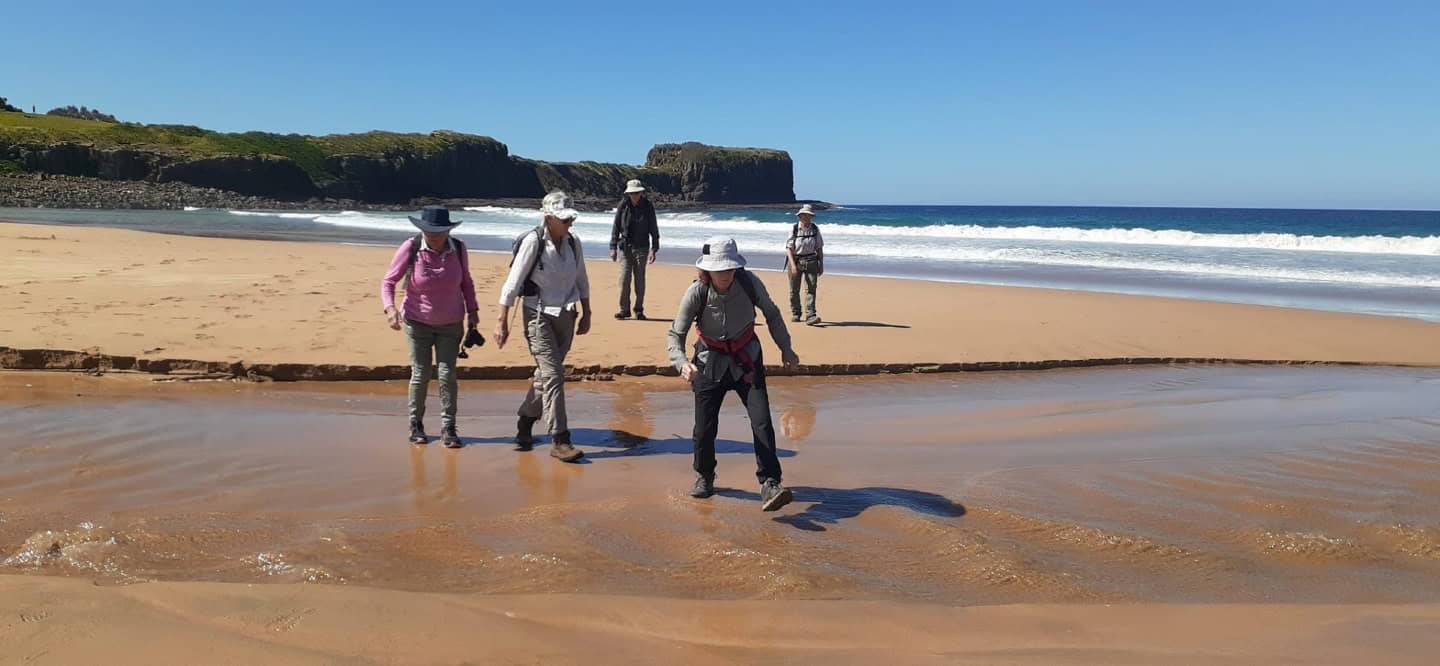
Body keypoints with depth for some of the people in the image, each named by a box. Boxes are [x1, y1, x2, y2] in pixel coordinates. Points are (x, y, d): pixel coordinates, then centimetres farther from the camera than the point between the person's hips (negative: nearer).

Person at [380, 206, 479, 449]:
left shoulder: (458, 249, -8)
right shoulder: (410, 249, -15)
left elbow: (466, 282, 8)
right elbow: (388, 282, -12)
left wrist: (472, 311, 7)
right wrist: (390, 308, -28)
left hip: (451, 324, 1)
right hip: (418, 322, -1)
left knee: (447, 375, -2)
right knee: (420, 374, 3)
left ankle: (448, 427, 8)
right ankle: (416, 424, 21)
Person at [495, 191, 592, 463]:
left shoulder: (573, 242, 3)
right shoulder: (533, 242, -13)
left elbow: (581, 280, 15)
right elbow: (512, 283, -12)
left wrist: (586, 315, 16)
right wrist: (502, 322, -13)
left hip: (565, 316, 6)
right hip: (538, 316, -6)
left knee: (546, 374, 14)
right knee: (553, 375, -10)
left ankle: (524, 425, 34)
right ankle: (559, 441, -7)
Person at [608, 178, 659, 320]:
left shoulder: (647, 206, -1)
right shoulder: (623, 205, -1)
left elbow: (653, 229, 2)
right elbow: (616, 227, 4)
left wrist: (654, 249, -2)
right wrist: (613, 247, 0)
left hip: (641, 247, 0)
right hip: (625, 246, 0)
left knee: (640, 279, 3)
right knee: (624, 278, -4)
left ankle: (639, 310, 12)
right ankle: (624, 310, 3)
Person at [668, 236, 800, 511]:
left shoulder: (750, 284, -15)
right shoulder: (696, 294, -19)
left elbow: (772, 314, 4)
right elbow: (676, 334, -14)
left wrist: (785, 348, 6)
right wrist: (681, 363, -34)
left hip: (747, 362, 1)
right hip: (710, 363, 0)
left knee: (762, 421, -13)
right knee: (705, 426, 1)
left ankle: (770, 485, -9)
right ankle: (704, 476, 28)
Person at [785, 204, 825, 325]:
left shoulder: (815, 229, 4)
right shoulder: (794, 229, -5)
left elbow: (819, 248, 10)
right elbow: (789, 248, -9)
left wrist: (821, 265, 9)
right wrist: (793, 265, -18)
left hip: (811, 262, 1)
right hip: (796, 260, -1)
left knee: (811, 288, -11)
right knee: (794, 290, 7)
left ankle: (810, 316, -17)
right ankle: (795, 314, 24)